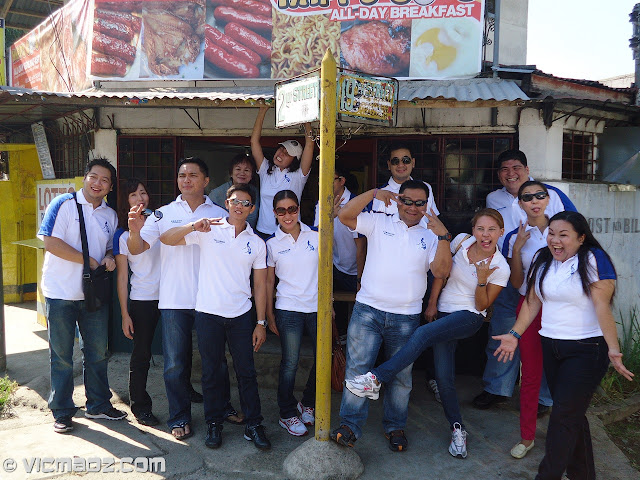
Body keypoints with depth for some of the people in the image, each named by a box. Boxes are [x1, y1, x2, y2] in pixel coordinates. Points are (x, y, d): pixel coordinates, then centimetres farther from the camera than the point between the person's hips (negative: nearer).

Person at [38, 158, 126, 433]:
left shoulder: (110, 215, 10)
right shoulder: (64, 205, -7)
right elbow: (50, 242, -16)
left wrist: (109, 258, -4)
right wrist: (88, 261, -14)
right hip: (61, 294, -5)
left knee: (97, 353, 13)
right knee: (61, 356, 6)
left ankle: (98, 405, 28)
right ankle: (62, 412, 20)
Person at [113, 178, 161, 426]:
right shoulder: (123, 235, -2)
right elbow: (122, 277, -1)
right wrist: (125, 314, -4)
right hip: (141, 301, -2)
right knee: (141, 354, 5)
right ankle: (139, 406, 21)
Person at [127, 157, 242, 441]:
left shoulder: (220, 215, 4)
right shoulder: (163, 214, 5)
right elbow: (137, 248, -3)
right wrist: (135, 230, -23)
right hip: (174, 301, 0)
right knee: (175, 364, 8)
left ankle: (223, 407, 35)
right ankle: (179, 417, 26)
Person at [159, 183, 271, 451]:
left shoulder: (257, 243, 7)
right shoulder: (209, 231, 0)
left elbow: (260, 285, 7)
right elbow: (166, 239, -5)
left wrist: (261, 323, 4)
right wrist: (194, 226, -22)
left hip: (241, 315, 2)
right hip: (208, 313, -1)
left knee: (247, 371, 7)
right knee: (212, 372, 9)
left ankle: (254, 425, 22)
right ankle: (214, 424, 26)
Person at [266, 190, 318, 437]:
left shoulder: (316, 236, 2)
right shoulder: (272, 244, 0)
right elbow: (269, 281, 5)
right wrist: (269, 316, 4)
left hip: (317, 307, 2)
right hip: (288, 309, -2)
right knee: (290, 363, 3)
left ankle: (307, 403, 30)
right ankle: (287, 414, 22)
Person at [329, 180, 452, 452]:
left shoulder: (430, 237, 9)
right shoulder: (378, 223, 6)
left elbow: (441, 271, -5)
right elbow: (344, 215, -6)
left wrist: (443, 236, -15)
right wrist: (374, 193, -11)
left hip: (406, 317, 2)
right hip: (368, 310, -1)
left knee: (401, 376, 13)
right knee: (357, 368, -5)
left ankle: (395, 427, 30)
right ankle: (350, 425, 5)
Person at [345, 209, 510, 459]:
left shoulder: (500, 267, -9)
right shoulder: (462, 241, -1)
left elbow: (482, 306, -5)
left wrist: (482, 279, -21)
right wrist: (432, 302, 3)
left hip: (469, 317, -4)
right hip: (443, 313, 4)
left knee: (423, 333, -30)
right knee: (444, 377, -2)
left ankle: (376, 379, -26)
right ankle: (457, 430, 16)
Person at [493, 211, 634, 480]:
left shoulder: (594, 260, -11)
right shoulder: (542, 260, 8)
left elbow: (602, 306, -17)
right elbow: (532, 301, 11)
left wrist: (613, 349, -22)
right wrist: (515, 334, 7)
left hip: (586, 350, -6)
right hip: (550, 347, 6)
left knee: (564, 415, -5)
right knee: (572, 414, 14)